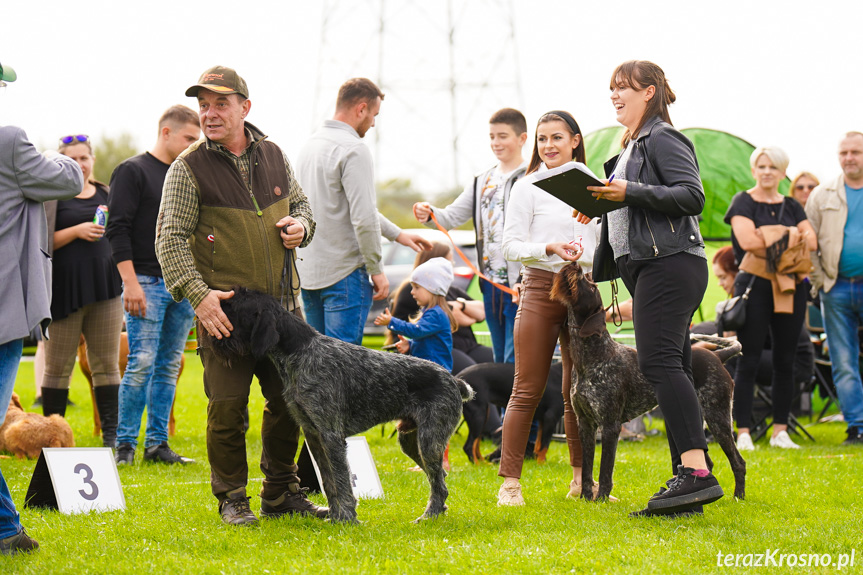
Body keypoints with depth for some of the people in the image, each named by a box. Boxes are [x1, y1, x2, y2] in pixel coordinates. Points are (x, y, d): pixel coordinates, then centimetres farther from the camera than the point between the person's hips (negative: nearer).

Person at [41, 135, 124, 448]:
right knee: (58, 366, -1)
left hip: (105, 287, 4)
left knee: (107, 363, 3)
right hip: (65, 289, -4)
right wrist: (76, 231, -17)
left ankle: (111, 434, 6)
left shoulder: (105, 194, 15)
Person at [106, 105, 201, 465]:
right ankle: (125, 444, -4)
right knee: (142, 364, -10)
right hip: (148, 283, -6)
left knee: (170, 366, 6)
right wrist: (131, 283, -16)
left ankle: (157, 443, 10)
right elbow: (118, 230, -9)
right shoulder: (132, 171, -3)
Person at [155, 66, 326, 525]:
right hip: (225, 307, -5)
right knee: (227, 405, -4)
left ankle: (281, 493, 23)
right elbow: (170, 238, -10)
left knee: (289, 399, 9)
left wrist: (300, 224, 1)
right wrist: (198, 294, -21)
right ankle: (232, 499, 10)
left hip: (282, 303, 5)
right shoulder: (188, 168, -6)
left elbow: (300, 202, 25)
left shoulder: (273, 156, 9)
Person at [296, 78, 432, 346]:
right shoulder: (354, 150, -15)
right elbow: (363, 218, -20)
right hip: (343, 273, -9)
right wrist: (377, 270, -9)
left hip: (307, 271, 9)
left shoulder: (310, 145, 14)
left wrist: (397, 233, 26)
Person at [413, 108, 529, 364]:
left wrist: (525, 282, -22)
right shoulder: (482, 182, 16)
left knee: (515, 361, -11)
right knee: (500, 360, 14)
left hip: (519, 285, -8)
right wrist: (429, 215, -8)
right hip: (490, 283, 8)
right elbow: (453, 216, 15)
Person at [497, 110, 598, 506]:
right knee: (528, 390, -5)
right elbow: (510, 246, -4)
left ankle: (581, 478, 16)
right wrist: (549, 248, -19)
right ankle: (510, 481, -4)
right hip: (540, 290, -4)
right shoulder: (528, 188, 0)